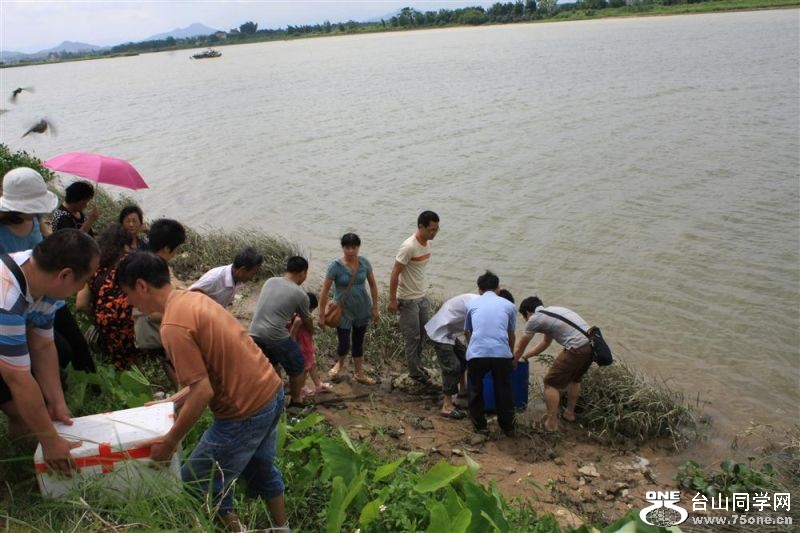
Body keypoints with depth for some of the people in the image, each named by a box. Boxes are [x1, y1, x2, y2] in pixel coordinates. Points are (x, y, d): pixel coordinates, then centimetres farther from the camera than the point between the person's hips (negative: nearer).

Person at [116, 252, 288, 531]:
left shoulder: (173, 326, -21)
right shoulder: (192, 297, 7)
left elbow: (203, 392, -22)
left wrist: (169, 441, -10)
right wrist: (175, 399, 18)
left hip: (246, 410, -9)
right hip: (271, 390, 9)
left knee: (199, 486, 11)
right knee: (260, 467, 31)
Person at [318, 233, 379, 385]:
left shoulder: (365, 263, -7)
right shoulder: (335, 266, -18)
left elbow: (373, 285, 5)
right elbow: (324, 291, -14)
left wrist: (375, 308, 6)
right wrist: (322, 315, -13)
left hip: (362, 309, 3)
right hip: (343, 310, -3)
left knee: (358, 342, 15)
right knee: (344, 344, -2)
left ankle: (359, 374, 33)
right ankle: (340, 363, 34)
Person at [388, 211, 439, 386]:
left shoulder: (428, 243, 1)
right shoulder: (409, 246, -25)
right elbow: (395, 273, -20)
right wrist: (392, 300, -18)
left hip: (422, 297, 8)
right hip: (409, 300, -8)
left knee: (422, 335, 17)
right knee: (413, 337, 4)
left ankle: (418, 365, 34)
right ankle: (416, 372, 18)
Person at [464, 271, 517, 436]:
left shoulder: (472, 304, 21)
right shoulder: (508, 305, 20)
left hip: (476, 353, 0)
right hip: (501, 353, 0)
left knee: (476, 390, 24)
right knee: (504, 391, 22)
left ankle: (479, 424, 32)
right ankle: (507, 426, 32)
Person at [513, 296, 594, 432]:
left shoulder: (534, 319, 3)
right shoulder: (552, 311, 27)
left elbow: (519, 348, 15)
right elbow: (545, 342, 39)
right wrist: (525, 356, 45)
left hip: (577, 348, -8)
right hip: (592, 344, 8)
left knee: (551, 383, 7)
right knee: (575, 379, 31)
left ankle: (552, 422, 11)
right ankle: (570, 413, 41)